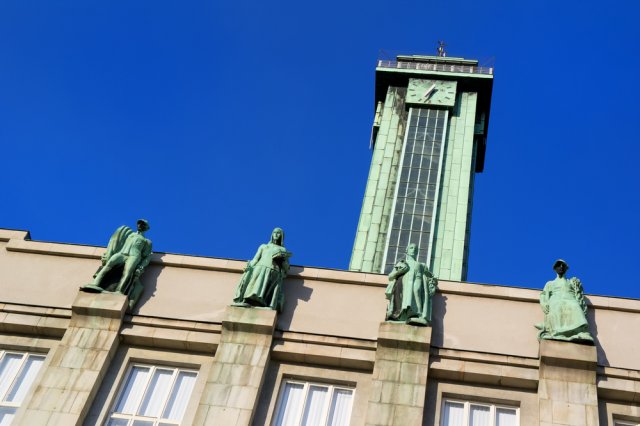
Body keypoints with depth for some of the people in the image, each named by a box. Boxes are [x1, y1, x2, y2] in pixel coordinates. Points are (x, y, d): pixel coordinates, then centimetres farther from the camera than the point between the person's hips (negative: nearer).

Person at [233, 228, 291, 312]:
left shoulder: (283, 250, 26)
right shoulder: (263, 246, 31)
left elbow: (286, 268, 17)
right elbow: (255, 259, 18)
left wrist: (282, 258, -3)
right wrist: (249, 268, -2)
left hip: (273, 272, -2)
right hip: (259, 268, 2)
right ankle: (246, 301, -47)